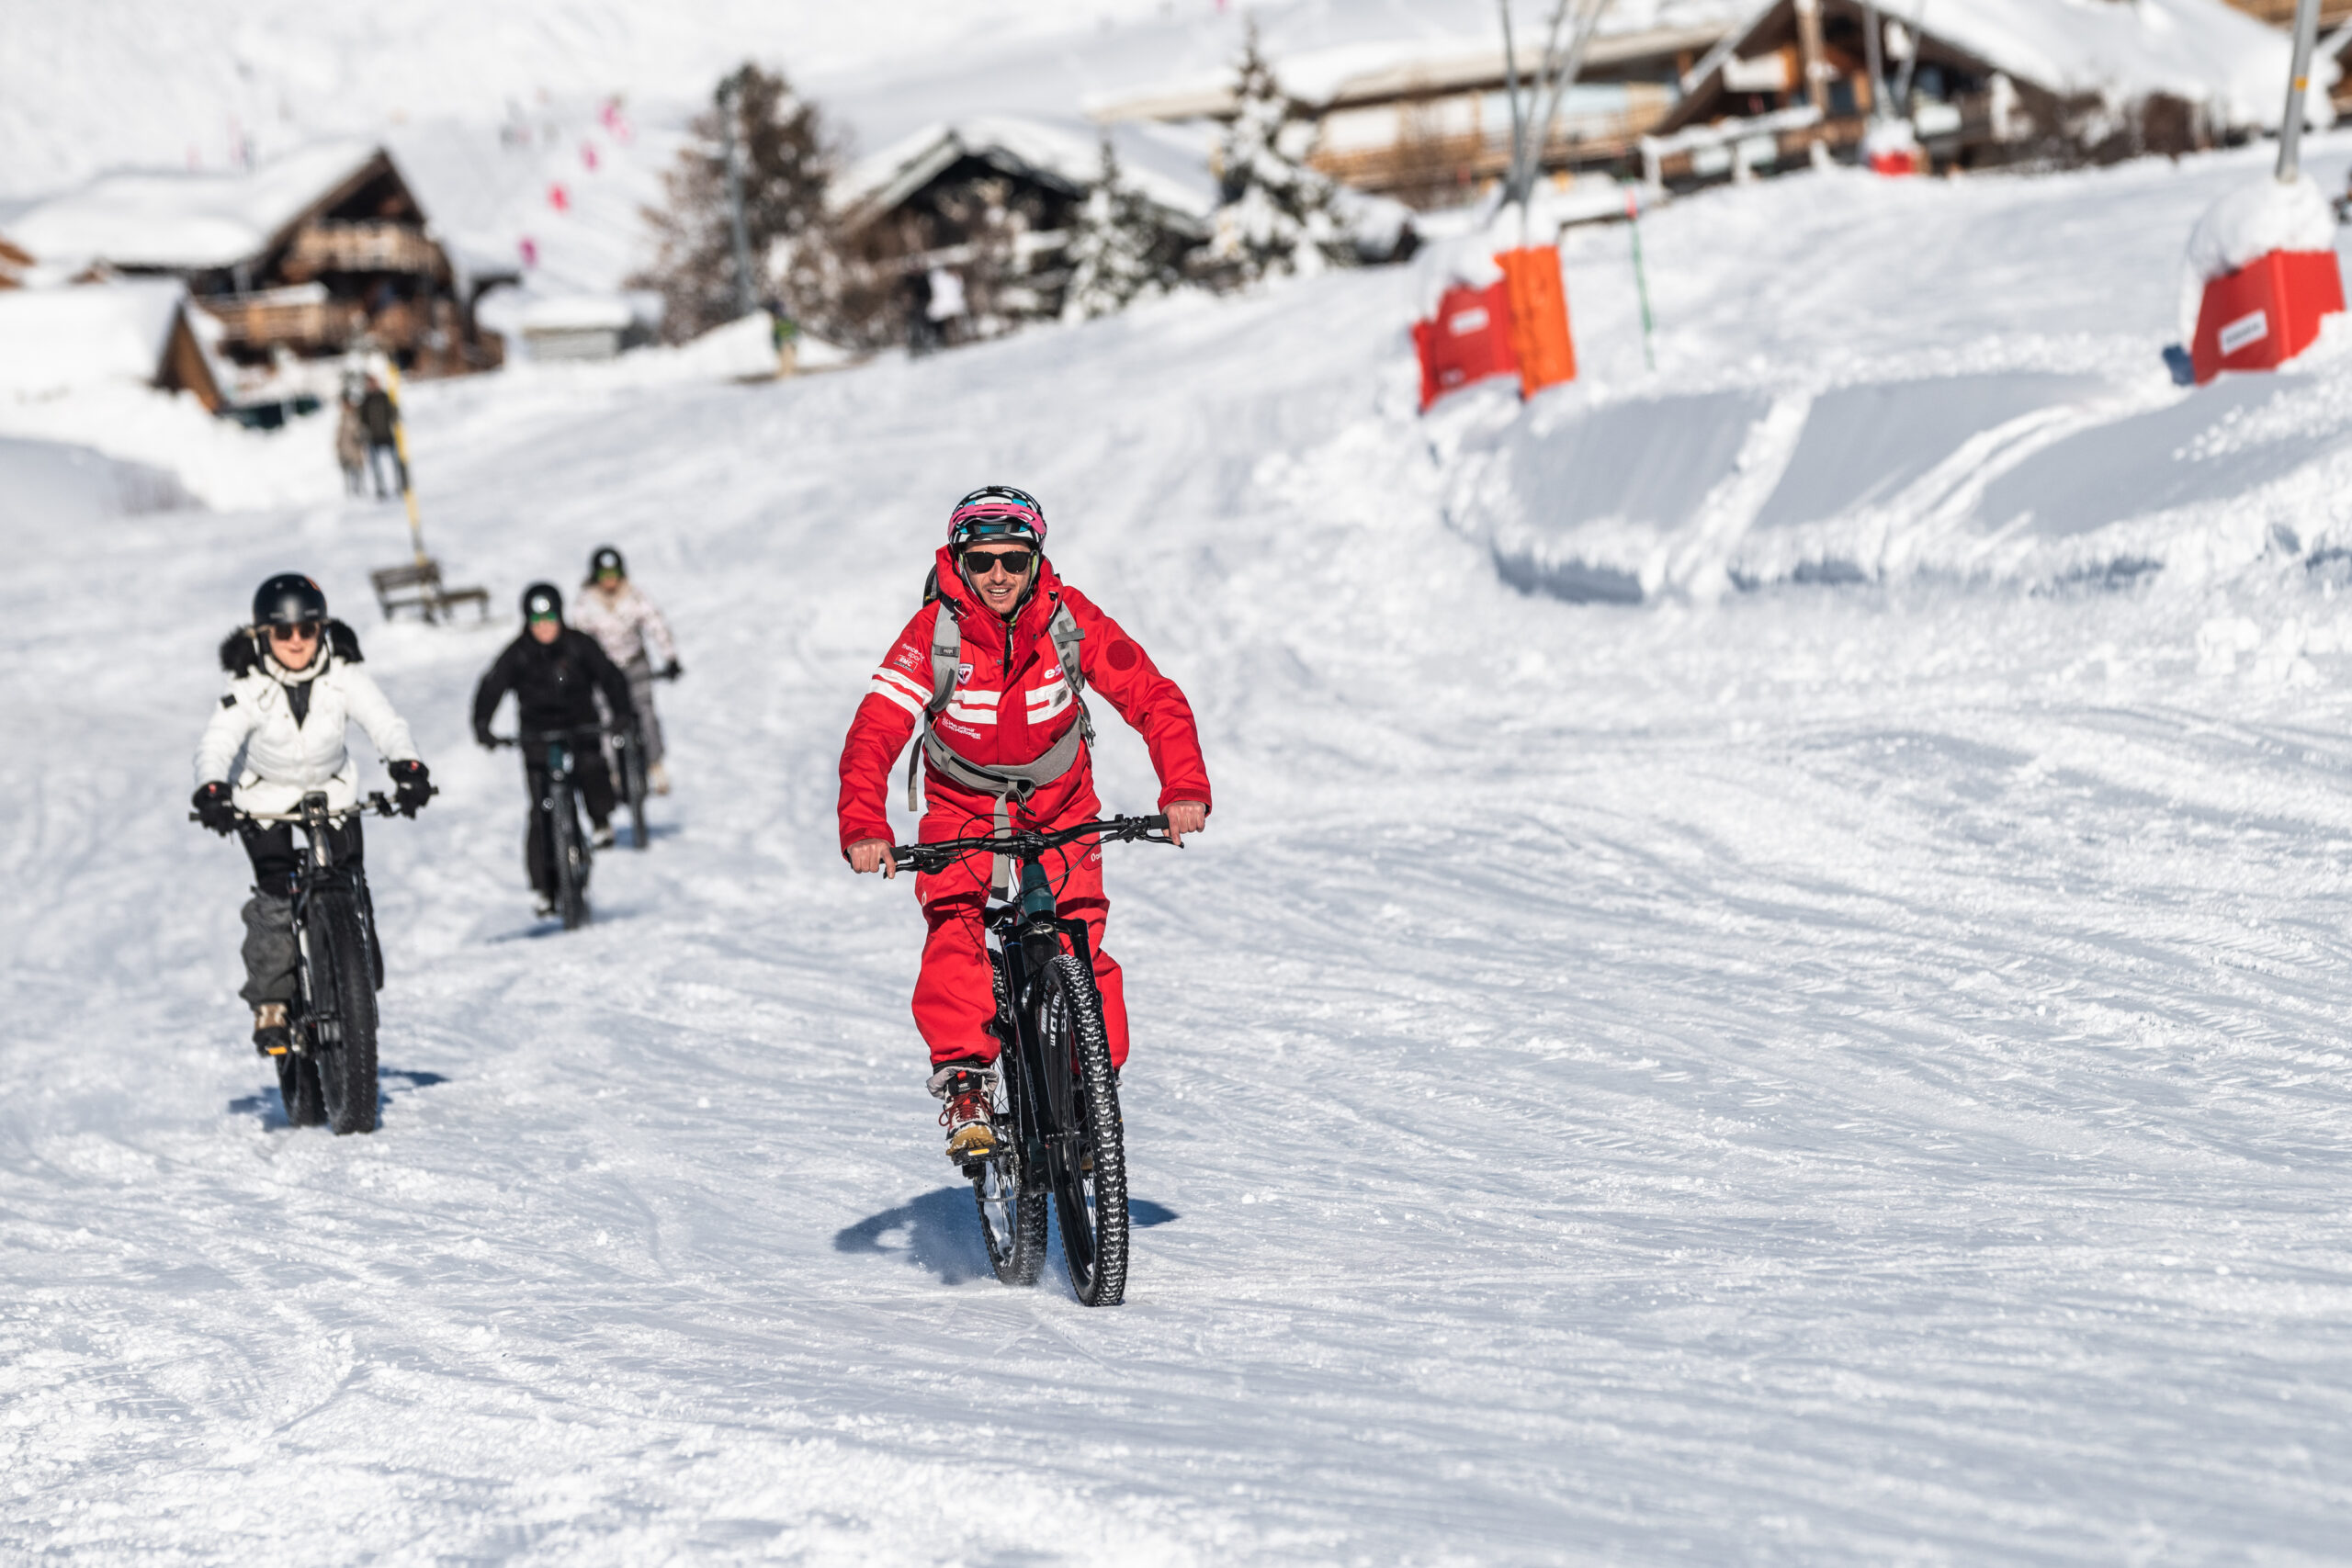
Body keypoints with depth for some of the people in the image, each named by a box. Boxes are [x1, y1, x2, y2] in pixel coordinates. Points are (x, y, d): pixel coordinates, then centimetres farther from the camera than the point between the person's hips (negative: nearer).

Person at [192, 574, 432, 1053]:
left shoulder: (343, 676, -20)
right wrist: (211, 791, -57)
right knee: (275, 895, -18)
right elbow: (216, 744, -37)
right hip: (265, 795, -2)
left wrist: (408, 766, -50)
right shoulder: (250, 688, -25)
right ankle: (269, 1004, -4)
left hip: (331, 788, 2)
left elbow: (385, 723, -29)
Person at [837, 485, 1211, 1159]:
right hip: (962, 807, -1)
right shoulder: (934, 633, -22)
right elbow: (875, 729, -29)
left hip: (1060, 806, 1)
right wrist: (863, 826, -45)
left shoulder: (1070, 620, -19)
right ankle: (962, 1082, -21)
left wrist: (1184, 789, -35)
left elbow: (1154, 699, -19)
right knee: (955, 927, -25)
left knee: (1078, 946, -14)